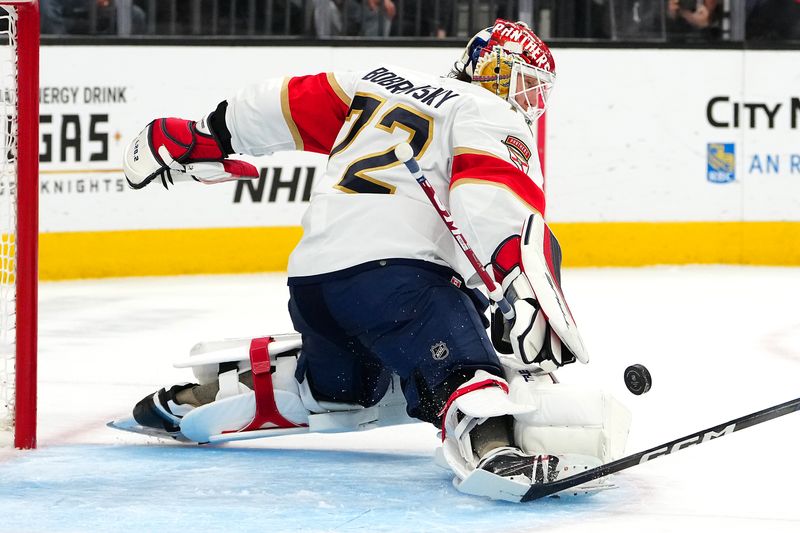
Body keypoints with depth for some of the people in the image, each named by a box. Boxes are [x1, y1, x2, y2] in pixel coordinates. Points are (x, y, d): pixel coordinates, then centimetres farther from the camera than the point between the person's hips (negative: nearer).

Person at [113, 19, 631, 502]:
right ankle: (494, 452, -56)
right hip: (396, 274, -8)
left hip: (312, 277, 8)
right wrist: (532, 301, -24)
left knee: (335, 385, 32)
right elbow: (496, 205, -15)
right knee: (462, 376, -26)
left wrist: (204, 136, 37)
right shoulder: (490, 116, 3)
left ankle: (197, 396, 37)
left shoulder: (385, 83, 25)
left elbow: (292, 104, 27)